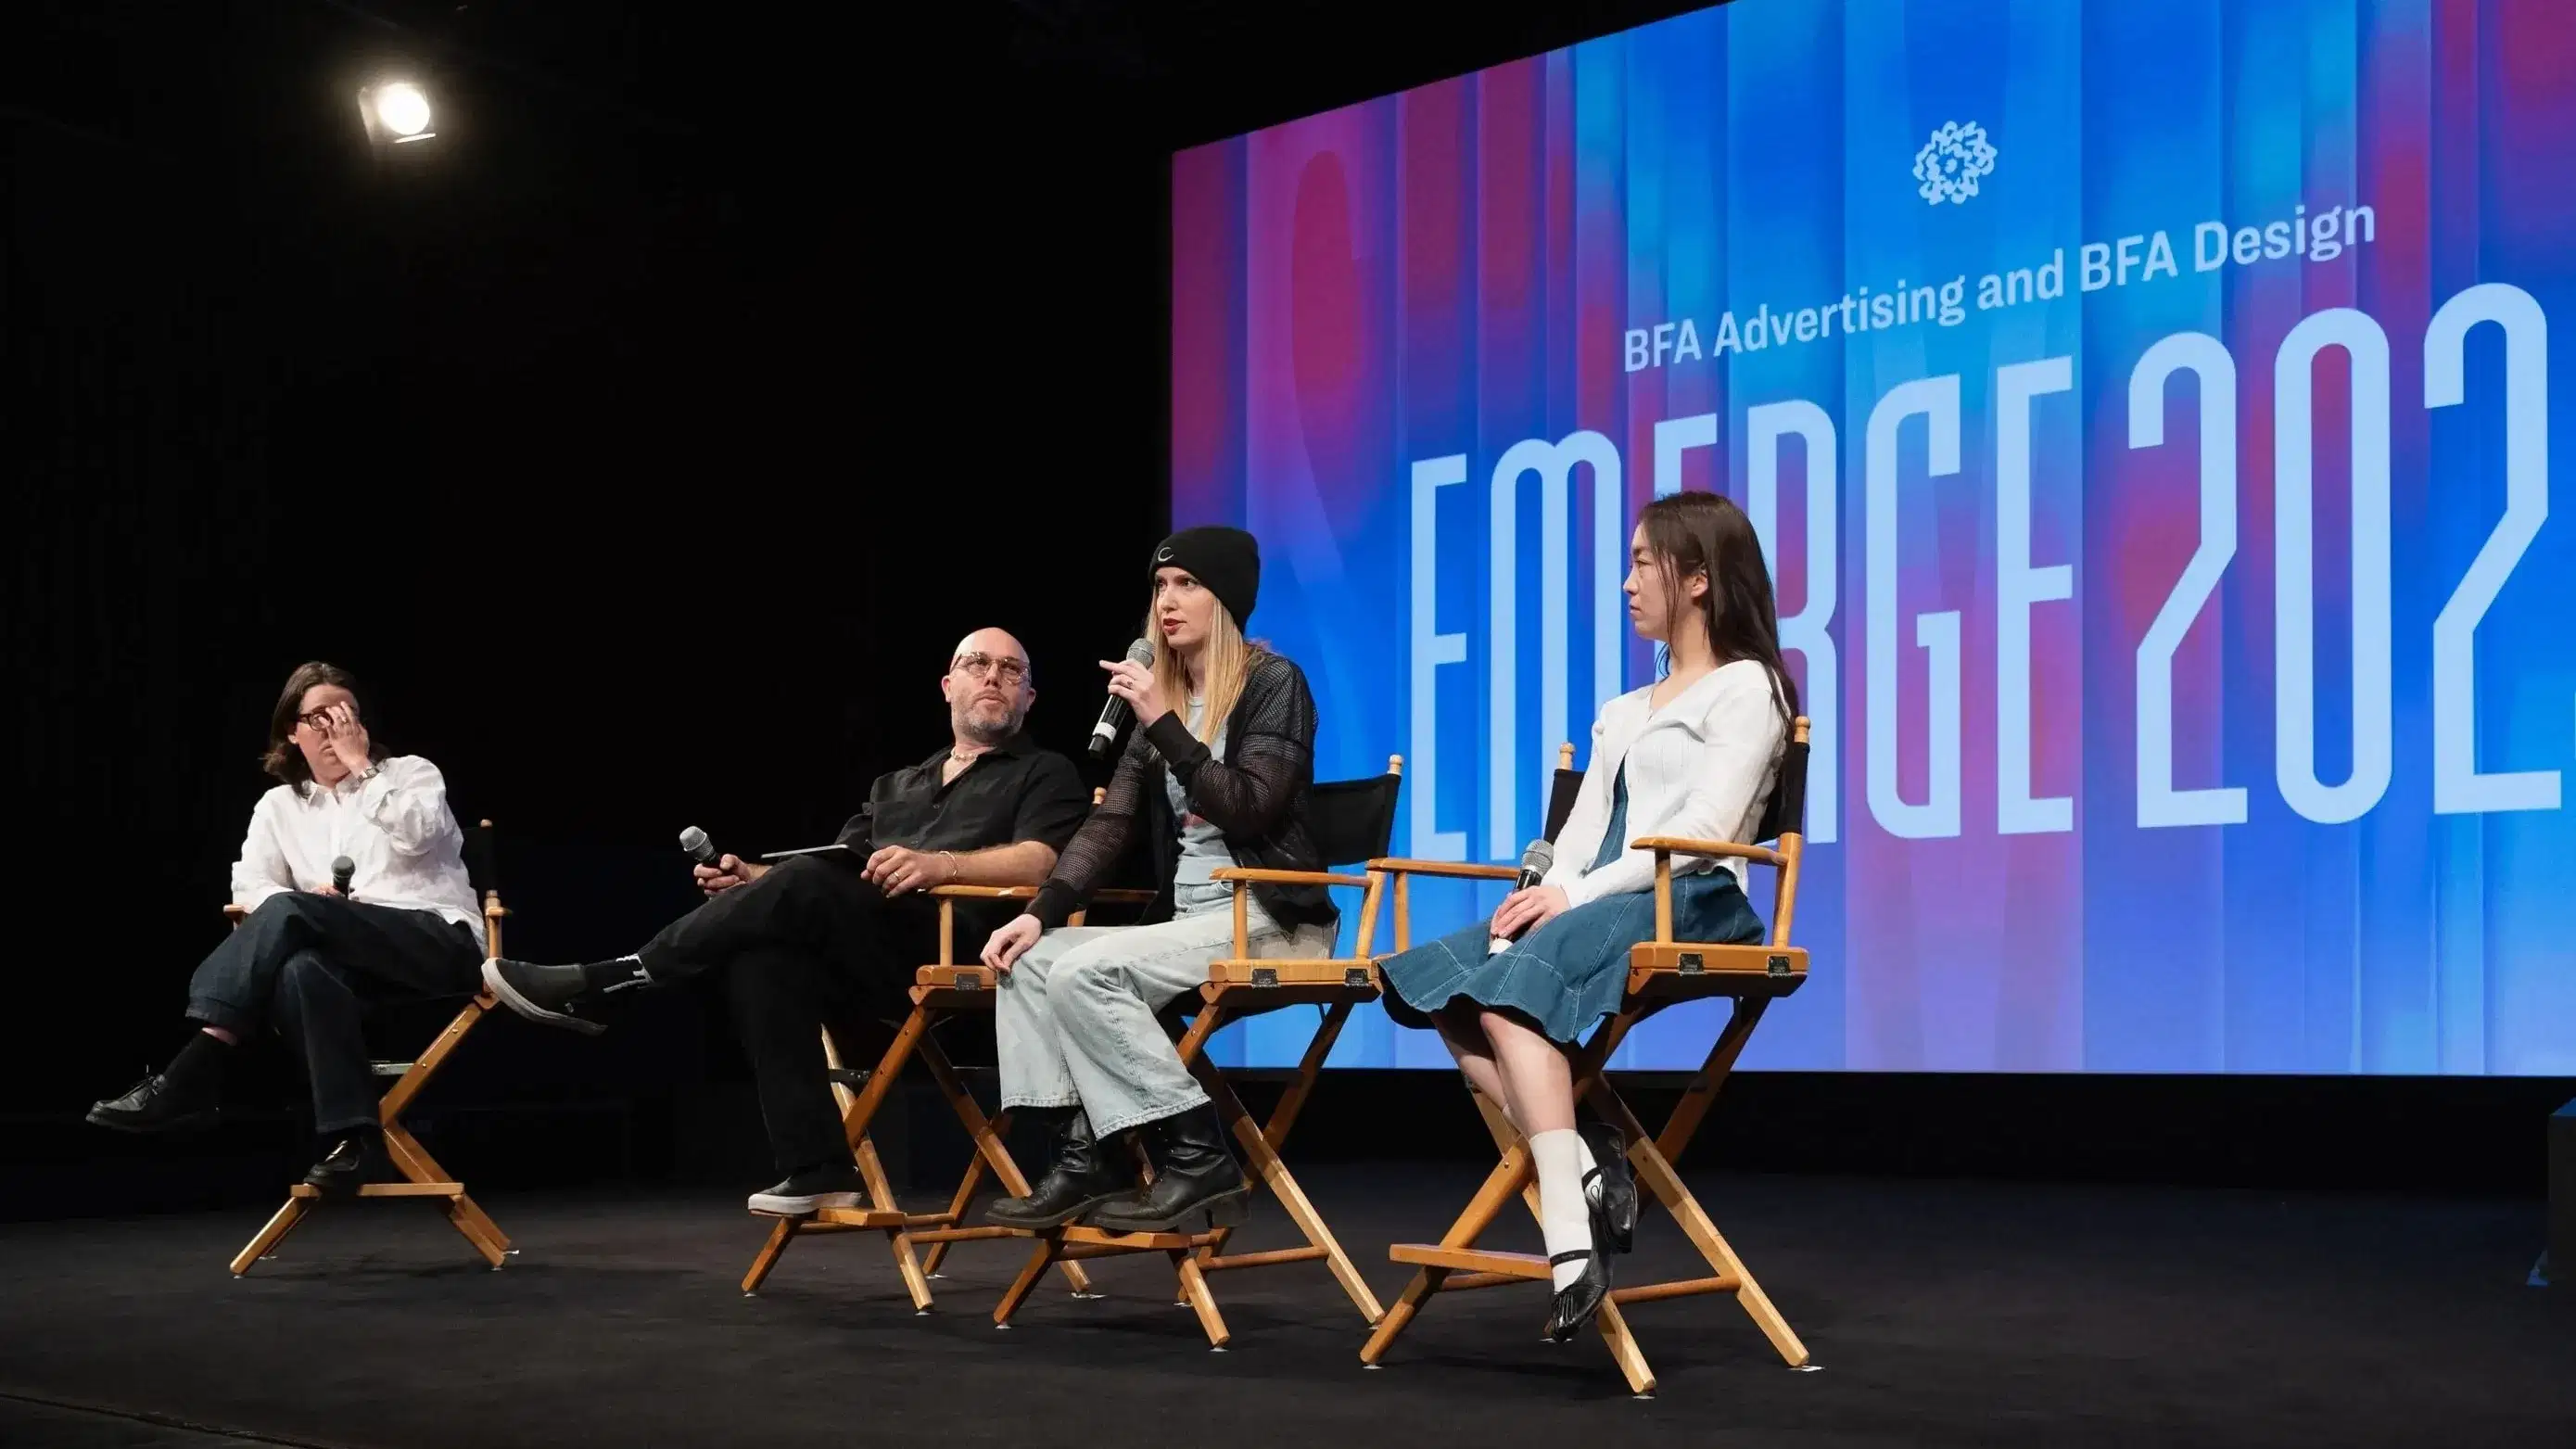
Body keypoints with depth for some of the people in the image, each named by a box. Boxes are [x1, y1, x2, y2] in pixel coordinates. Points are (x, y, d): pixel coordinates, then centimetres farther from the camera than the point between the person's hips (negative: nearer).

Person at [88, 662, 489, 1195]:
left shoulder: (411, 773, 14)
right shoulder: (280, 805, 22)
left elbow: (416, 835, -9)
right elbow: (249, 882, 7)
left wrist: (360, 766, -4)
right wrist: (304, 909, -13)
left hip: (440, 941, -3)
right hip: (359, 959, 4)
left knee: (287, 913, -30)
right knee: (300, 969, -37)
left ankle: (191, 1076, -39)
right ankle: (355, 1139, -42)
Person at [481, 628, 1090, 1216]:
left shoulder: (1045, 775, 14)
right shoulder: (895, 786, 33)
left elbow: (1039, 863, -6)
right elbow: (838, 870, 23)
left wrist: (940, 865, -24)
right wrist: (753, 879, 2)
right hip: (864, 967, 6)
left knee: (804, 887, -28)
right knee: (762, 955, -27)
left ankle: (599, 985, -20)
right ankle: (818, 1173, -31)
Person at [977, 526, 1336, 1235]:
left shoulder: (1273, 683, -5)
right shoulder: (1164, 694, 16)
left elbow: (1246, 811, -17)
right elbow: (1110, 823, 10)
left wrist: (1164, 724, -20)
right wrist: (1041, 910, -3)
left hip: (1267, 921, -8)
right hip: (1188, 919, 8)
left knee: (1084, 971, -25)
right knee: (1031, 960, -11)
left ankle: (1197, 1157, -19)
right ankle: (1084, 1155, -14)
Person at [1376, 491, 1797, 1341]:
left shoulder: (1745, 687, 5)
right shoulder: (1621, 714, 30)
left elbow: (1707, 828, -9)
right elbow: (1583, 828, 19)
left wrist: (1579, 893, -16)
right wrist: (1544, 893, -4)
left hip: (1692, 903, -8)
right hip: (1596, 907, 8)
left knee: (1511, 982, -34)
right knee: (1436, 978, -20)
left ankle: (1571, 1234, -41)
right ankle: (1582, 1161, -30)